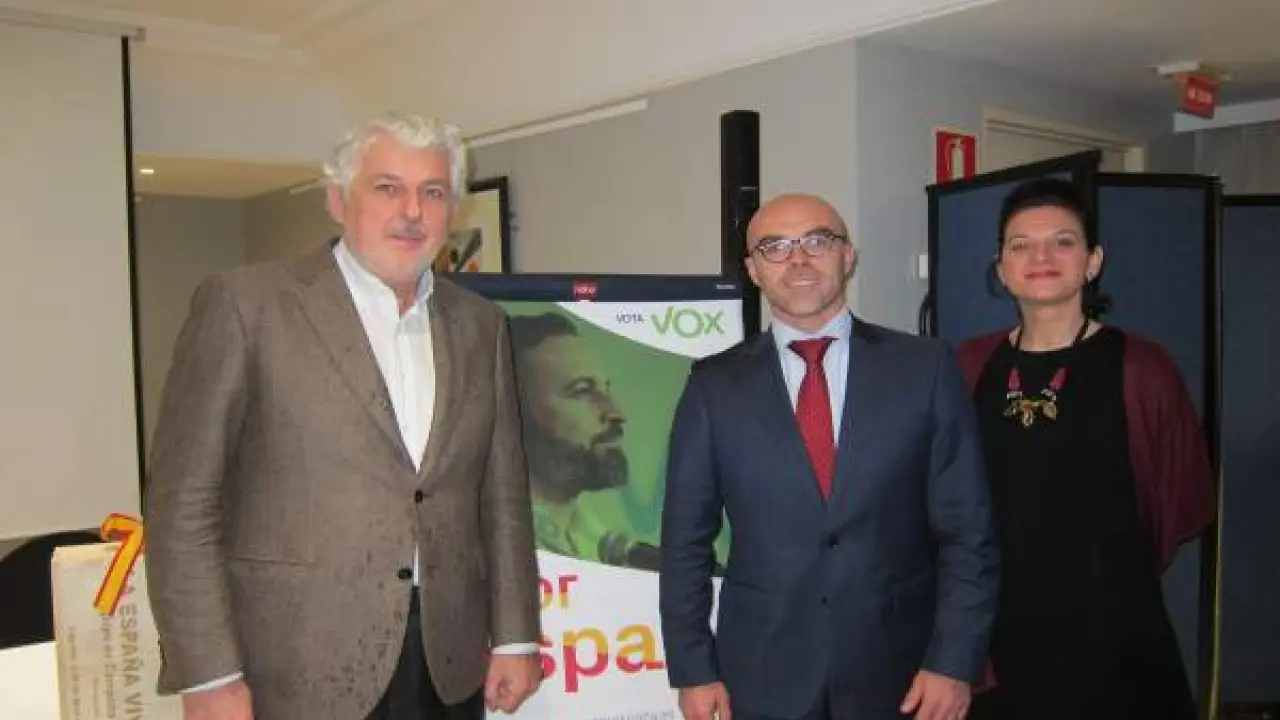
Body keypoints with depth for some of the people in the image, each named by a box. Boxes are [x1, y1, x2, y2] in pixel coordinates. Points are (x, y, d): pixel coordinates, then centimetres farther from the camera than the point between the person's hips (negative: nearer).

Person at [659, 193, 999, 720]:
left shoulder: (924, 368, -2)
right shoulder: (715, 384, 0)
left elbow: (967, 529, -2)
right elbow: (686, 540, 1)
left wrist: (954, 661, -7)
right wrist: (693, 670, -2)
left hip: (900, 676, 0)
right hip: (760, 676, 1)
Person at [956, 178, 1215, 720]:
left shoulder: (1140, 368, -8)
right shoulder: (971, 365, 0)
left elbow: (1187, 502, 1)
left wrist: (1108, 571, 8)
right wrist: (1014, 563, 3)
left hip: (1111, 633, -2)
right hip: (996, 632, 3)